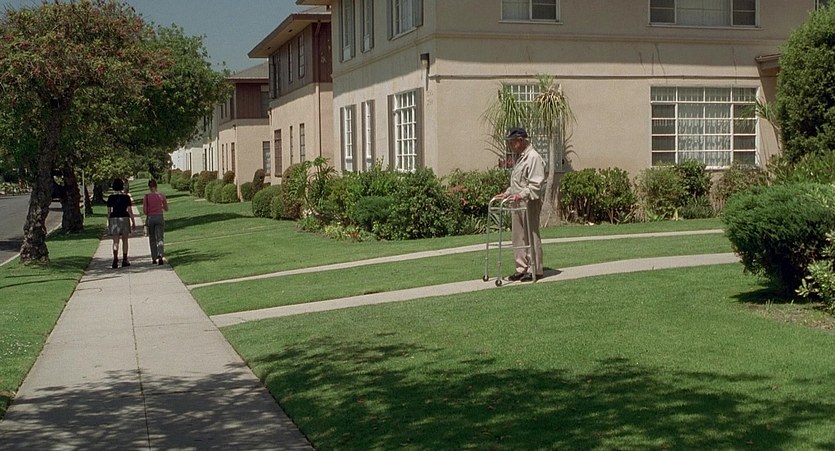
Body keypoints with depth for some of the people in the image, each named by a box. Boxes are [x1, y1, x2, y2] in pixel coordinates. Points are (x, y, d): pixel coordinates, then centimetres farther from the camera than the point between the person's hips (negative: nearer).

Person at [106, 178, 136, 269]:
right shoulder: (126, 196, -3)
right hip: (124, 218, -1)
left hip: (114, 219, 1)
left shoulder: (111, 197, 1)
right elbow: (130, 210, -4)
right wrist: (133, 221, 1)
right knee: (125, 240, 9)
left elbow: (109, 211, 3)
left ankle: (115, 260, -16)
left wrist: (108, 222, 11)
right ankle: (125, 260, 12)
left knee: (115, 241, 0)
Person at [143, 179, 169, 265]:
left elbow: (144, 211, -6)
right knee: (160, 239, -2)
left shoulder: (146, 196, -6)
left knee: (152, 239, 14)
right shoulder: (161, 195, -3)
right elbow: (166, 209, 4)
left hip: (150, 218, 0)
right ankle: (160, 255, -25)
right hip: (160, 218, 0)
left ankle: (154, 258, 18)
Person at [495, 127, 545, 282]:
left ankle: (535, 270, 1)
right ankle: (522, 268, 17)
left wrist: (522, 195, -28)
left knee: (531, 236, -4)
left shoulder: (533, 157, -12)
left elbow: (536, 184, -20)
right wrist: (508, 193, 18)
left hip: (529, 204, -10)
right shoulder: (519, 157, 19)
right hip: (517, 204, 10)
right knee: (518, 237, 10)